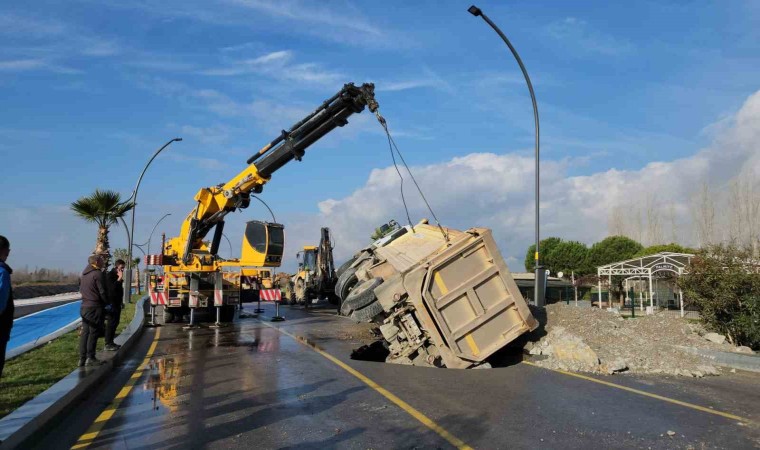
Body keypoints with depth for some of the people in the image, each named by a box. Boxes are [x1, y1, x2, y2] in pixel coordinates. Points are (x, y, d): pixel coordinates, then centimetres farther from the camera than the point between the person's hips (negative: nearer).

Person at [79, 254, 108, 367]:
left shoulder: (85, 274, 13)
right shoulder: (98, 274, -15)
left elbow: (81, 289, 20)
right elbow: (102, 292, -15)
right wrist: (107, 303, -3)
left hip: (84, 306, 8)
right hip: (95, 307, -8)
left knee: (85, 332, 11)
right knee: (93, 333, -2)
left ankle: (82, 358, 13)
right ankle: (90, 358, 1)